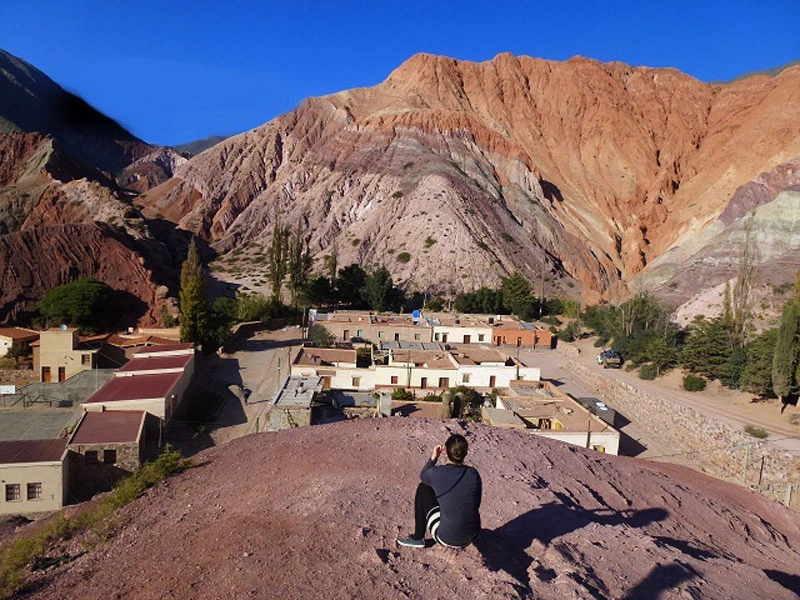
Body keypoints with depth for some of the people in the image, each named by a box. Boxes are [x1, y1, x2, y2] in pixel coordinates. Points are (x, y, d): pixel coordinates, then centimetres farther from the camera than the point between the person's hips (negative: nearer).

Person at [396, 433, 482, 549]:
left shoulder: (436, 473, -14)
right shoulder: (473, 473, -6)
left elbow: (423, 476, 11)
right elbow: (476, 503, 9)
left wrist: (433, 458, 14)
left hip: (447, 538, -4)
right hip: (471, 537, 4)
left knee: (423, 488, 11)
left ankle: (418, 538, 20)